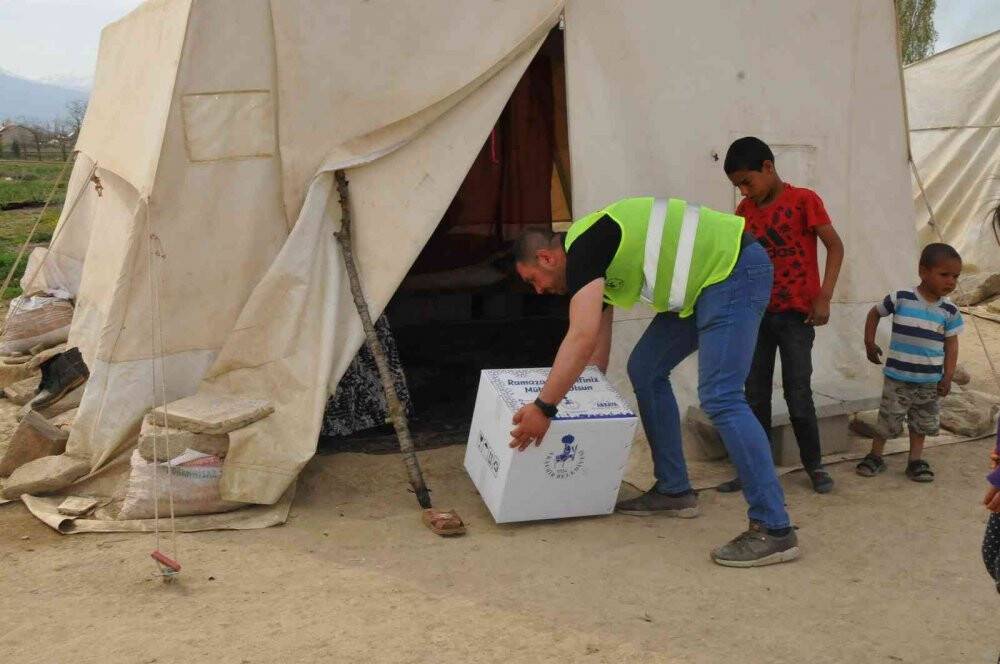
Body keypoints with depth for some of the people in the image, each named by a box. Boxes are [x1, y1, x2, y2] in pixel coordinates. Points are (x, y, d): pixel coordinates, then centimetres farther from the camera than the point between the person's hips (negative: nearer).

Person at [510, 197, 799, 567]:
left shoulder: (582, 248, -14)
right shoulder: (592, 262, 16)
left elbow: (582, 338, -26)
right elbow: (598, 345, 23)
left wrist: (543, 408, -22)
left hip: (734, 270, -11)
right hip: (706, 285, 11)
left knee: (720, 398, -18)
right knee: (645, 370, 13)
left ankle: (774, 530, -17)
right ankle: (674, 491, 19)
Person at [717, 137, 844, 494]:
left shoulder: (803, 200, -7)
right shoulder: (745, 211, 7)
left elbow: (835, 246, -8)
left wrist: (823, 296, -14)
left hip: (796, 313, -5)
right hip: (758, 313, 5)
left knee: (798, 392, -2)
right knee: (755, 394, 7)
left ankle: (815, 466, 14)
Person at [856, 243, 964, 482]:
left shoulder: (949, 311, -4)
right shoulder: (900, 299, -12)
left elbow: (951, 344, 3)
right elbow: (875, 313, 6)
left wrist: (947, 377, -1)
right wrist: (869, 342, 1)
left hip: (930, 380, 3)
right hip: (897, 376, -3)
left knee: (922, 422, 13)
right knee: (888, 418, 5)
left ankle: (915, 460, 26)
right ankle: (875, 456, 21)